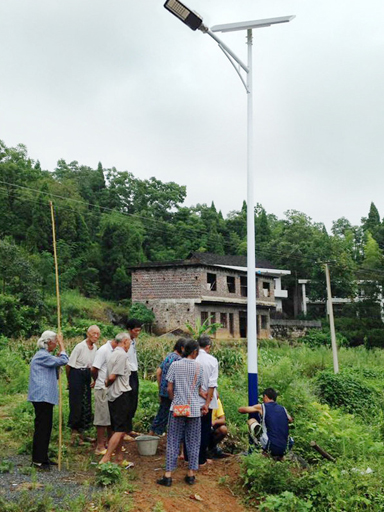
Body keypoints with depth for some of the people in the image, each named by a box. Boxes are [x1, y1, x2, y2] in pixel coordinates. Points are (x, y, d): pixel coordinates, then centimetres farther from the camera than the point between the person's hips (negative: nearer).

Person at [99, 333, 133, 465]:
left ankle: (119, 459, 23)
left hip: (113, 396, 10)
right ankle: (105, 459, -8)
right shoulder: (122, 355, -15)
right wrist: (107, 384, 0)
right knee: (120, 430, -6)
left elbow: (109, 377, 12)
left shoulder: (113, 354, 15)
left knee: (119, 429, 15)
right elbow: (112, 377, -17)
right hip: (121, 396, -10)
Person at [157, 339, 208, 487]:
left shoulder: (175, 365, -4)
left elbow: (169, 388, -3)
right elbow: (200, 390, 1)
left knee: (173, 441, 7)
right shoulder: (199, 367, -3)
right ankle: (191, 474, 17)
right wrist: (204, 404, 16)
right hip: (194, 409, 0)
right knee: (193, 442, 12)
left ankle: (168, 475, 7)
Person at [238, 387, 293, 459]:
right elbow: (290, 420, 36)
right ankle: (279, 457, 12)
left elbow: (240, 409, 12)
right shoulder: (283, 409, 13)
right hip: (283, 451, 5)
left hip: (270, 448, -5)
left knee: (251, 421, 11)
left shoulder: (262, 407, 2)